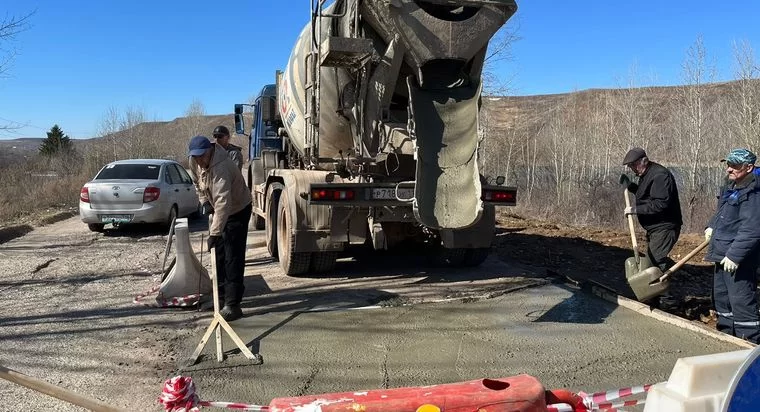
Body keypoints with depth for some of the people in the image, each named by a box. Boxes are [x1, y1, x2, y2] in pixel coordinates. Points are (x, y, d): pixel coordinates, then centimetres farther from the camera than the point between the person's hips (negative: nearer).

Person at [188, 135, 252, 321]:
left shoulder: (221, 167, -37)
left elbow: (223, 203, -44)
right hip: (219, 211, 9)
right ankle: (222, 295, 29)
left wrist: (214, 233, -48)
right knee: (219, 255, 16)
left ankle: (233, 304, -13)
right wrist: (205, 201, -2)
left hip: (238, 210, -9)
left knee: (233, 258, -13)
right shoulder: (195, 162, -10)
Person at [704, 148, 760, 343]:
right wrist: (711, 226, 11)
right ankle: (727, 334, 36)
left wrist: (735, 255, -28)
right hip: (722, 254, 11)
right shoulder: (731, 188, 12)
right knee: (720, 296, 21)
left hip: (738, 259, -11)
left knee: (741, 301, -8)